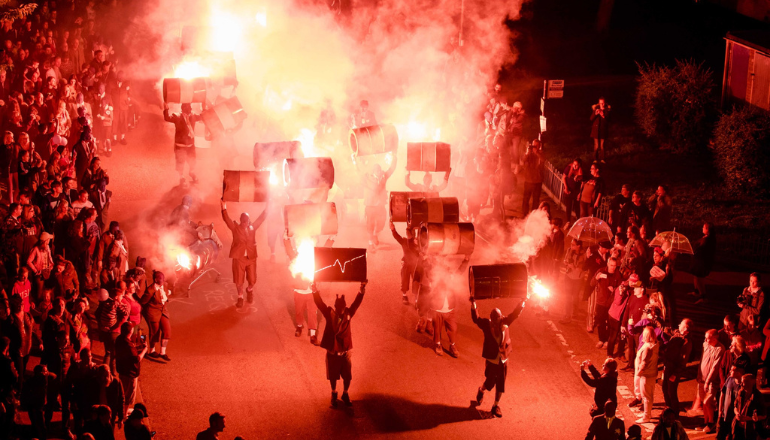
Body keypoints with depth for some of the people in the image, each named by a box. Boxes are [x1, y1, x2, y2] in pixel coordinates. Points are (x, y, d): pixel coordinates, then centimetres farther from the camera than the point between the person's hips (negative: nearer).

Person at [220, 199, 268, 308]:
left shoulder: (253, 227, 4)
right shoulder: (235, 227, -3)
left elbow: (261, 218, 5)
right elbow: (226, 219, -14)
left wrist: (266, 208, -5)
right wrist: (224, 207, -27)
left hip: (251, 258, 2)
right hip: (239, 258, -2)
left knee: (252, 280, 7)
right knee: (239, 280, 4)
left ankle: (249, 290, 40)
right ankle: (240, 298, 24)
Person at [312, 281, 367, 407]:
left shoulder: (348, 314, -10)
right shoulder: (330, 314, -14)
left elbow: (356, 303, -19)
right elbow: (320, 304, -25)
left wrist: (362, 291, -34)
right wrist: (315, 292, -41)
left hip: (346, 353, 1)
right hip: (332, 353, -1)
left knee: (347, 377, 13)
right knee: (333, 376, 17)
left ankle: (345, 395, 39)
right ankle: (334, 394, 42)